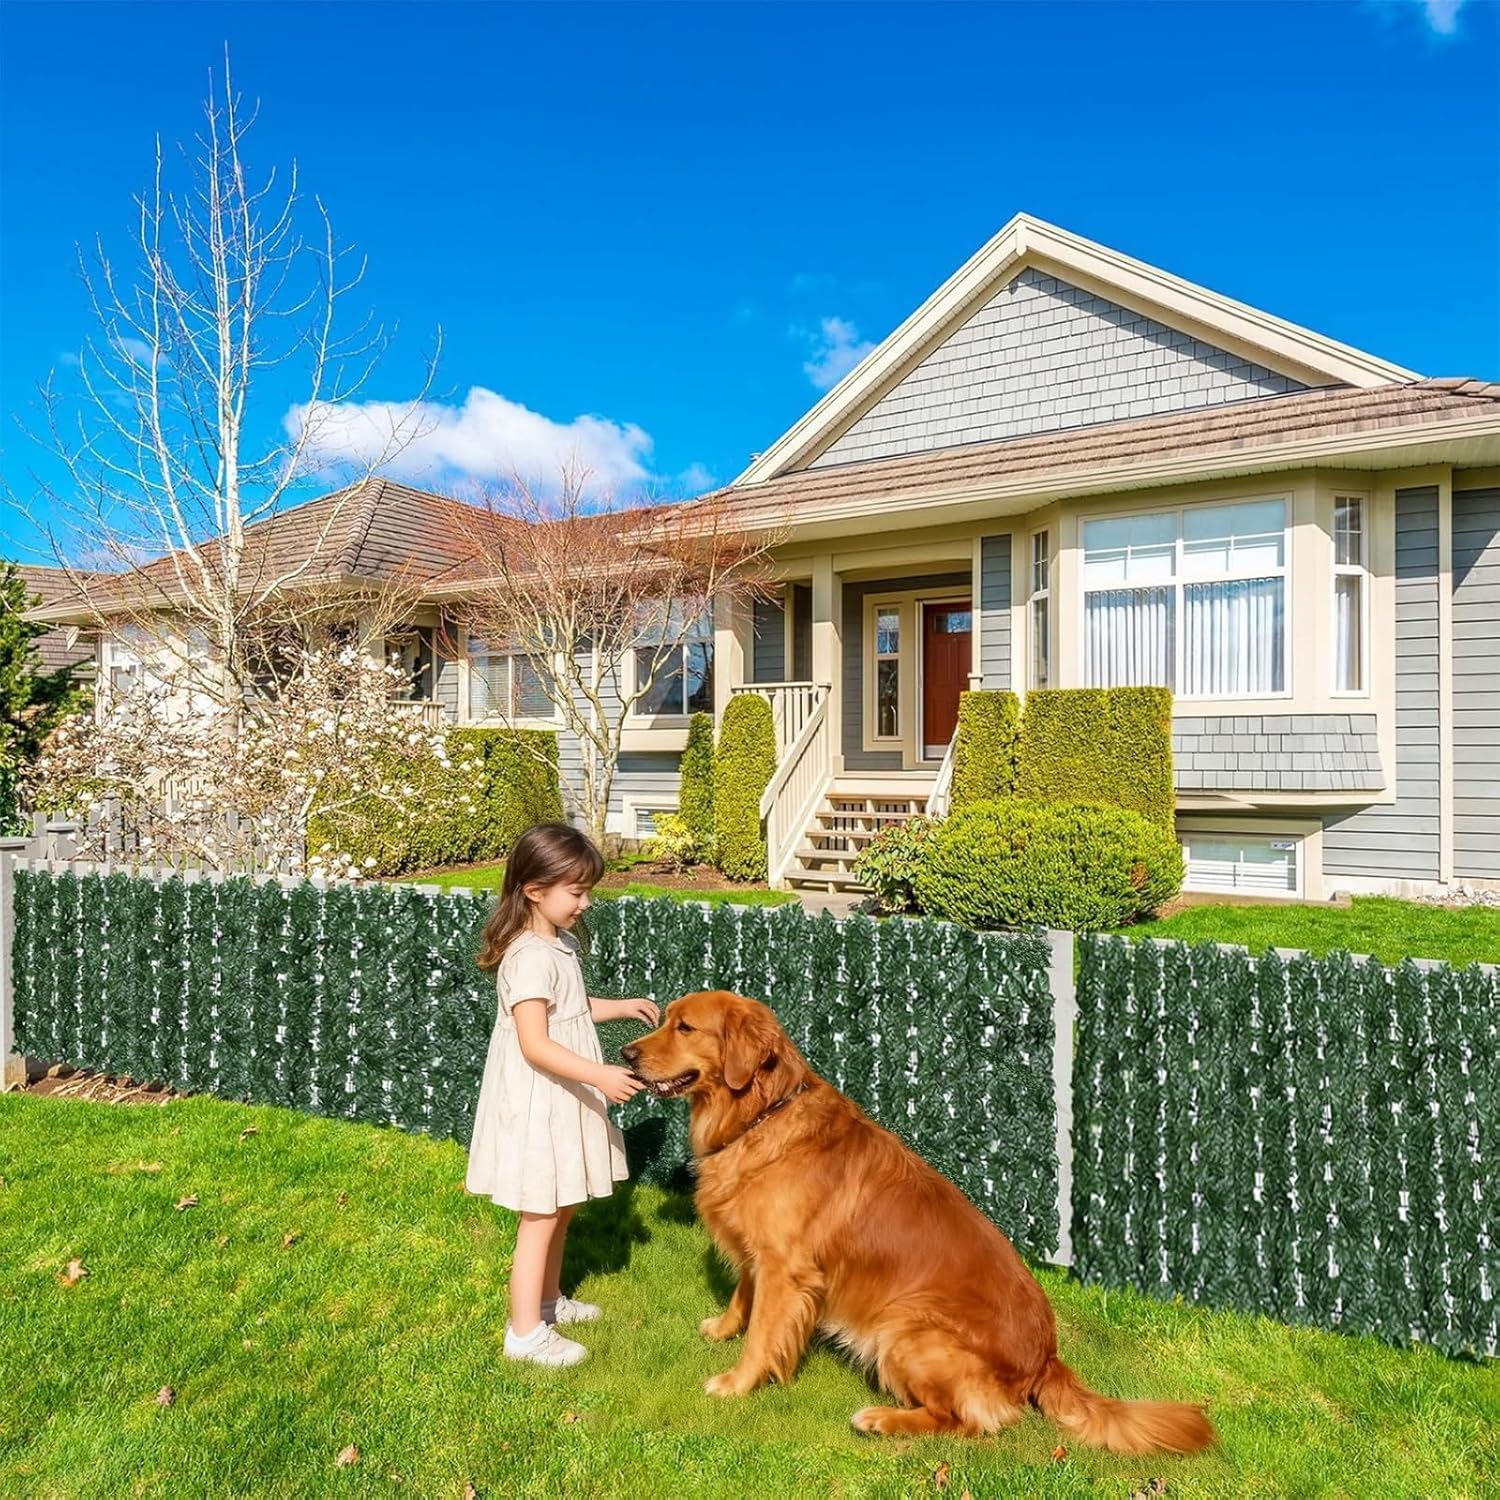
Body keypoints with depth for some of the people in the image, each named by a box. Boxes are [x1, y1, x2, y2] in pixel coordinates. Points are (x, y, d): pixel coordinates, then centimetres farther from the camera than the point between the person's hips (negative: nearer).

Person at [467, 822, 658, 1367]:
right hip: (537, 1104, -9)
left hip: (565, 1100, 9)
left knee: (561, 1207, 21)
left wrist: (621, 1007, 14)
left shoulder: (561, 943, 6)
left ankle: (549, 1300, 39)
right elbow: (535, 1045, -28)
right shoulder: (530, 957, -25)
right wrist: (599, 1075, -33)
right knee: (540, 1217, 3)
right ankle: (524, 1332, 18)